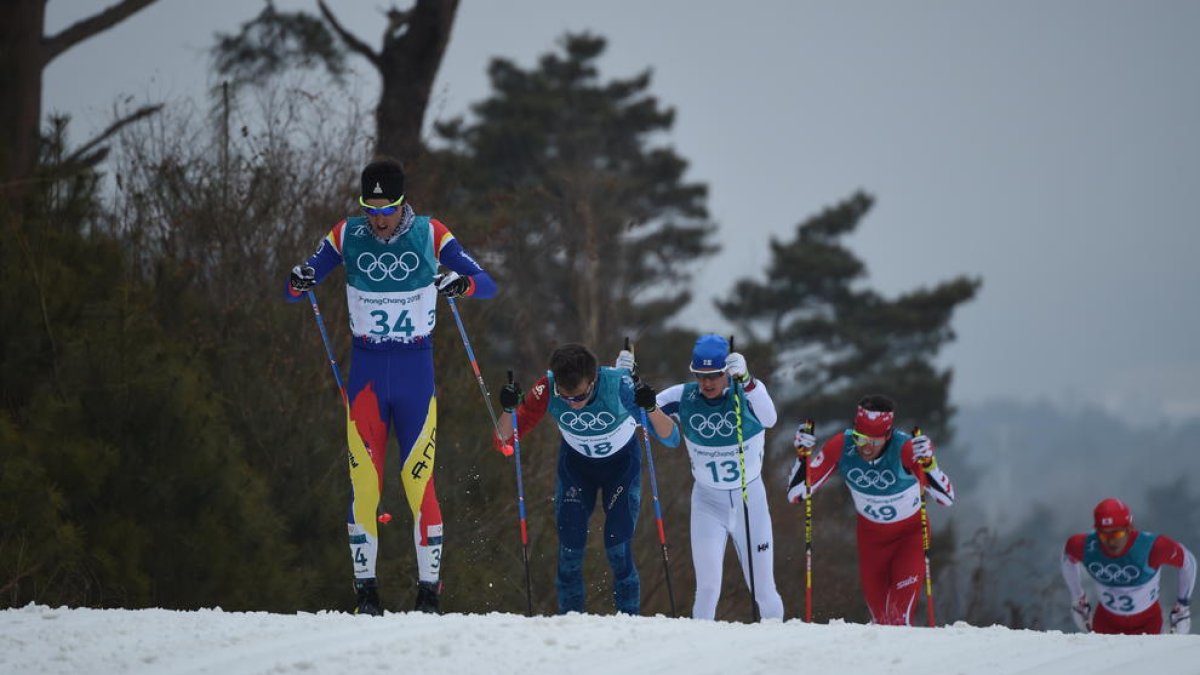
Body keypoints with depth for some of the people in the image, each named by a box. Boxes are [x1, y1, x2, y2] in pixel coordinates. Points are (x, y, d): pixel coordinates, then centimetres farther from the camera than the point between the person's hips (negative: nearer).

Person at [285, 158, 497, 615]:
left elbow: (488, 285, -5)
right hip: (366, 369, 1)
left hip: (416, 371, -1)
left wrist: (462, 283, -28)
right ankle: (365, 589, 2)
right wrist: (300, 282, -23)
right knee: (363, 483, -5)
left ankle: (429, 590, 0)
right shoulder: (347, 235, 0)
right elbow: (293, 292, 2)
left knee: (419, 482, -7)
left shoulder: (429, 234, -4)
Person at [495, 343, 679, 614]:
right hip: (576, 464, 2)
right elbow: (504, 441, -24)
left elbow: (671, 439, -33)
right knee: (569, 549, -6)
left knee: (618, 549, -12)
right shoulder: (547, 388, -29)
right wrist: (508, 409, -44)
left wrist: (651, 408, -53)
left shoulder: (619, 384, -34)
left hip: (621, 464, -2)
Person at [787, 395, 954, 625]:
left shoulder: (906, 448, -31)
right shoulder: (841, 447, -24)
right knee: (879, 615, 9)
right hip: (871, 535, 3)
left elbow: (947, 498, -36)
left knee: (899, 614, -17)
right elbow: (795, 495, -19)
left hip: (910, 533, -3)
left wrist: (928, 464, -52)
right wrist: (803, 456, -35)